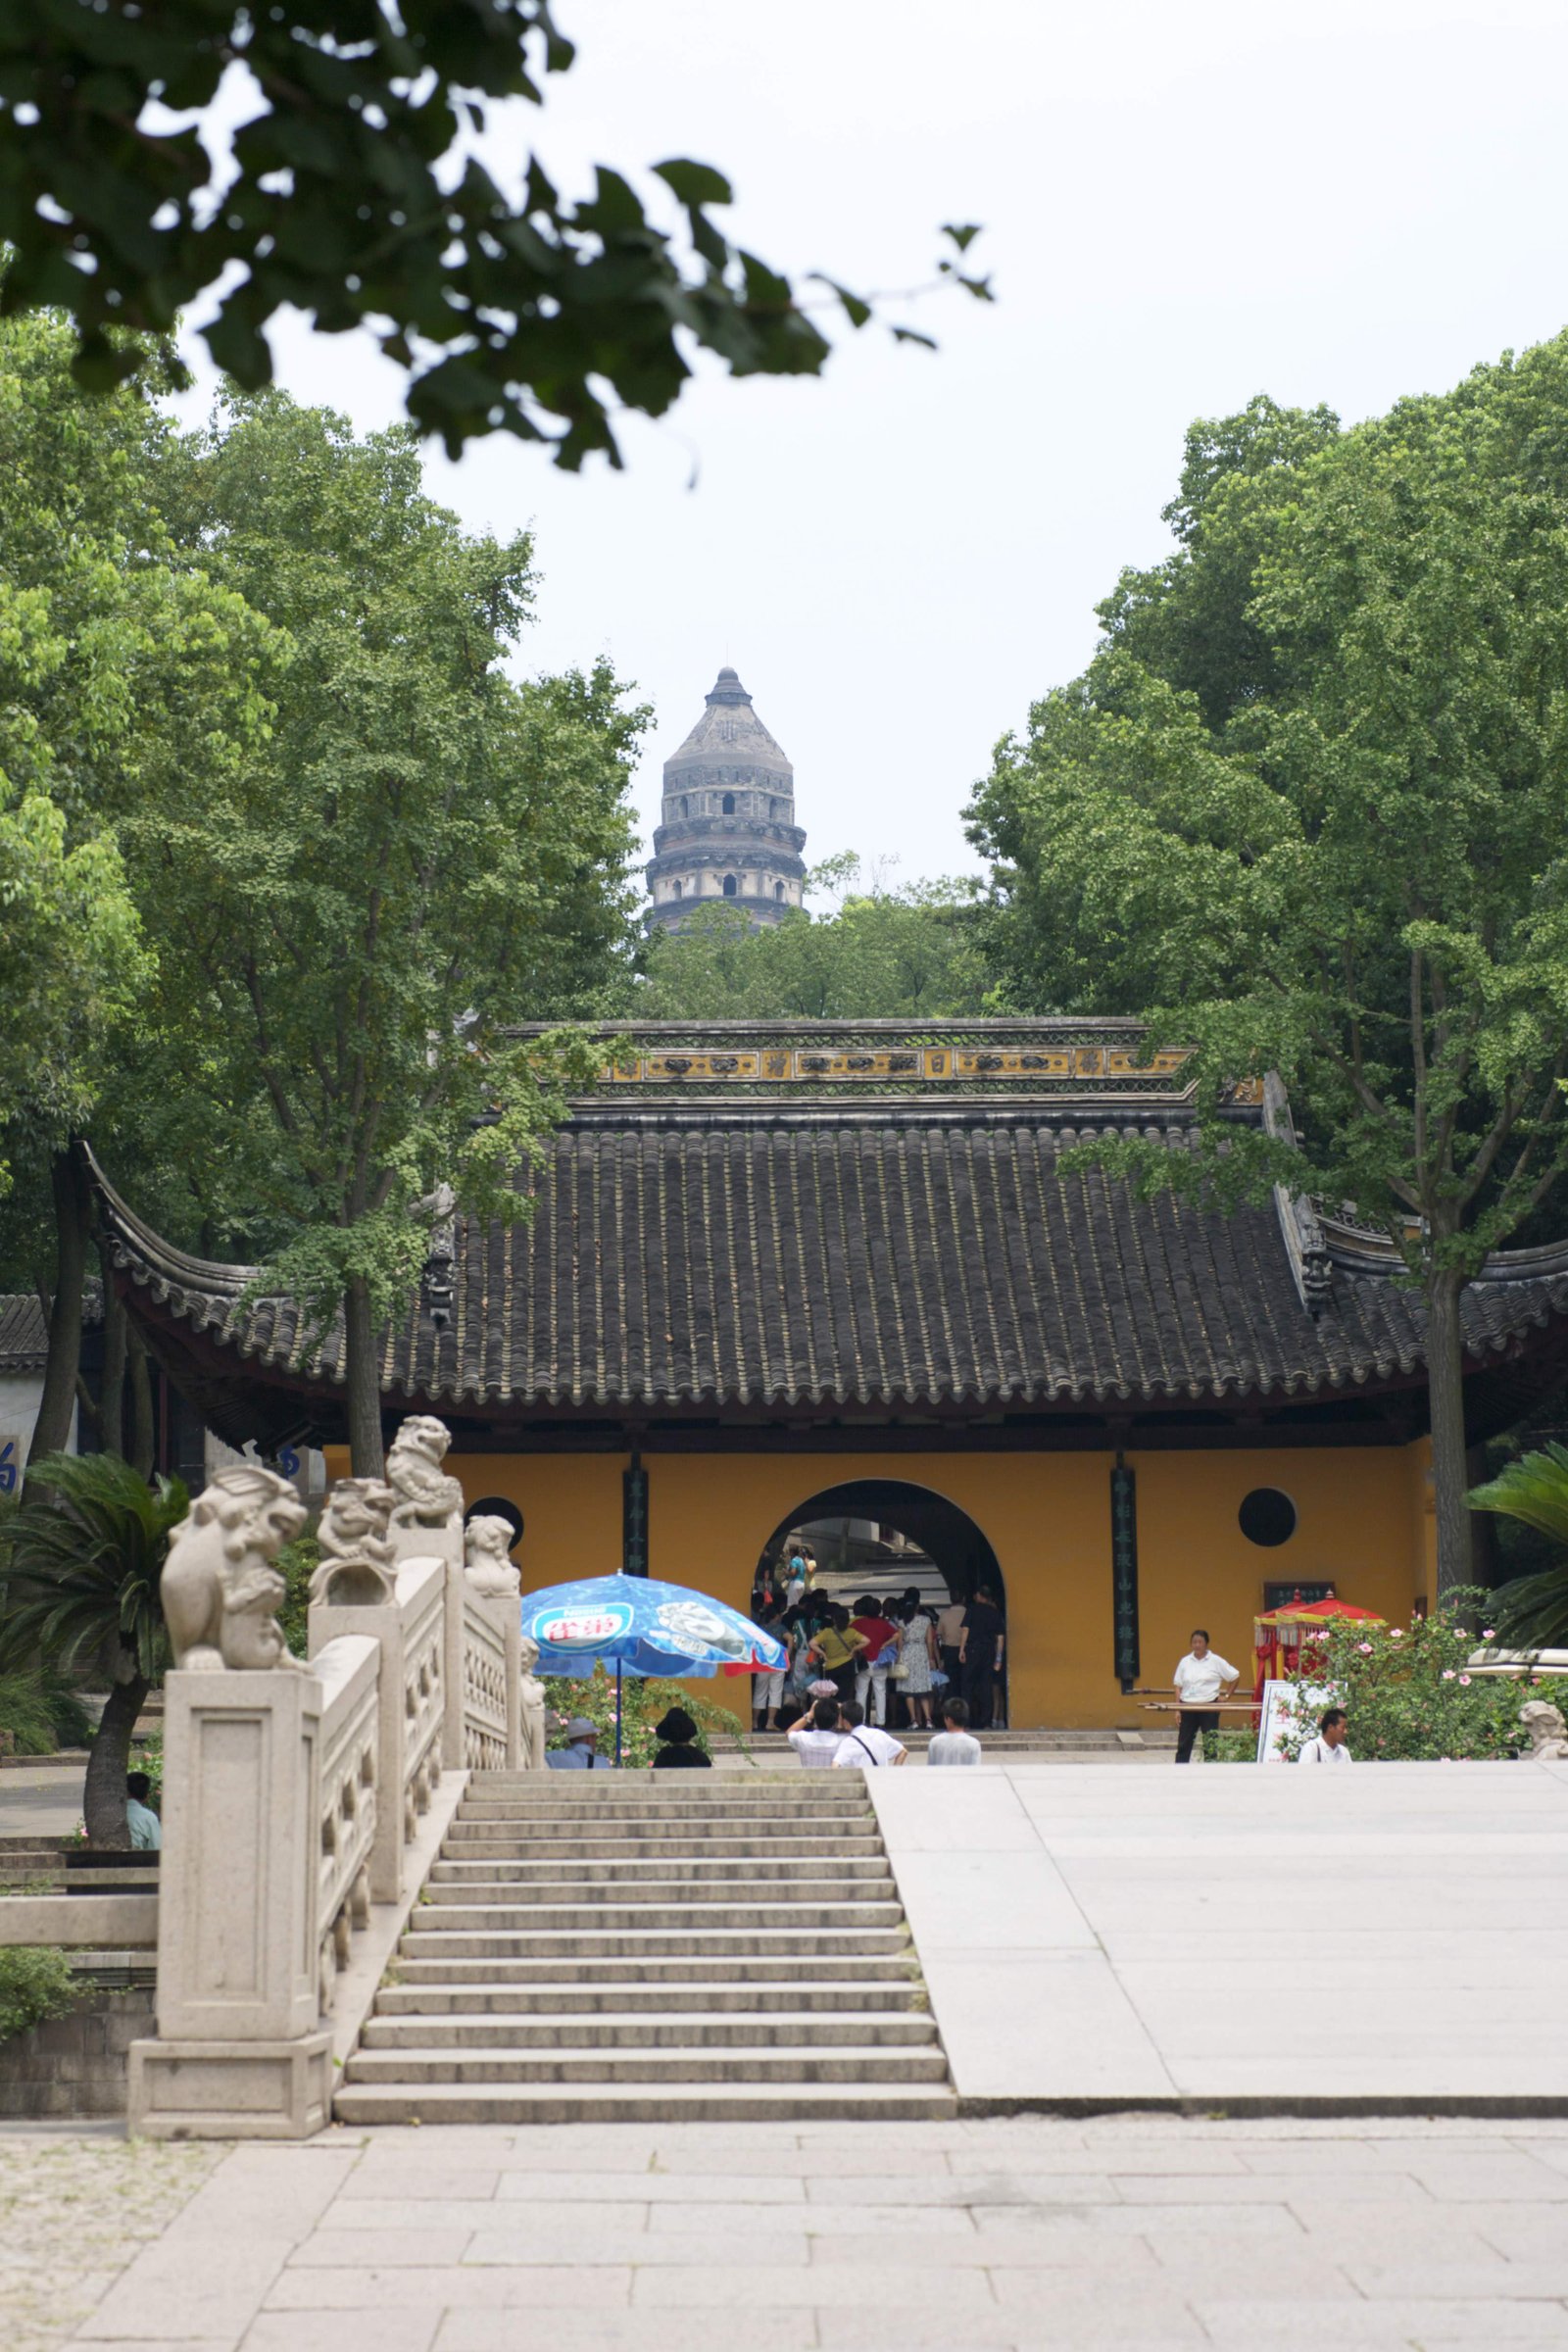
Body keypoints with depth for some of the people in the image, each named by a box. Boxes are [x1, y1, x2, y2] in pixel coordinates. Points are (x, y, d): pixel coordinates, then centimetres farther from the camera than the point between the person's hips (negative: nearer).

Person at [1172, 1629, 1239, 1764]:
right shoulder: (1185, 1662, 7)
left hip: (1209, 1706, -3)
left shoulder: (1215, 1661, -1)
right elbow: (1178, 1686, 9)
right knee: (1184, 1743, 4)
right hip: (1188, 1707, 3)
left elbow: (1234, 1677, 6)